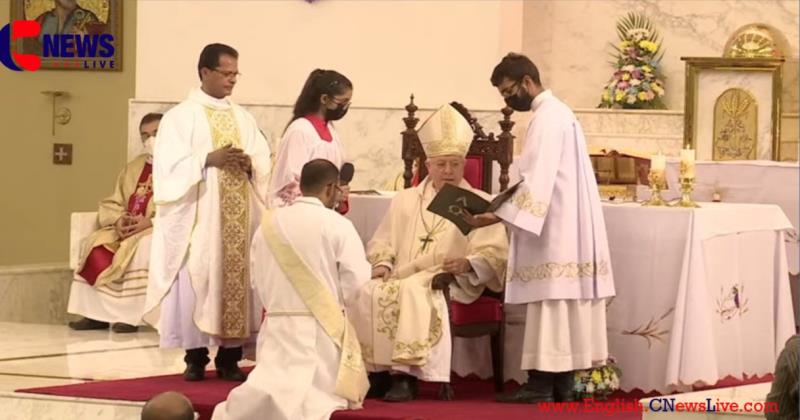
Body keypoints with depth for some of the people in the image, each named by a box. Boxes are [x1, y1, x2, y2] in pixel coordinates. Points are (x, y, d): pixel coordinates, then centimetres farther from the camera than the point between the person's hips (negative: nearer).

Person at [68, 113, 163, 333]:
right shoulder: (134, 167, 19)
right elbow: (111, 204, 15)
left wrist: (150, 221, -23)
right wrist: (118, 220, -8)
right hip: (127, 229, 6)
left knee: (142, 246, -37)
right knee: (93, 244, -18)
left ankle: (130, 314, -34)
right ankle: (98, 312, -22)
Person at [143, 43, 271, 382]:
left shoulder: (244, 118, 14)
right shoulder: (181, 116, 0)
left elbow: (265, 166, 12)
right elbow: (171, 166, -9)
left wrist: (249, 163, -10)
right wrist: (209, 159, -18)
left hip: (238, 218, 4)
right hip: (198, 217, -4)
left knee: (237, 280, 1)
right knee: (197, 281, -6)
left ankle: (230, 357, 7)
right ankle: (195, 357, 1)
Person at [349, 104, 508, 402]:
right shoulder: (405, 200, 23)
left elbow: (495, 254, 0)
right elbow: (382, 241, 21)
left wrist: (468, 264, -20)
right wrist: (382, 263, -2)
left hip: (453, 284, -4)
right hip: (403, 277, 4)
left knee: (414, 291, -37)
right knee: (368, 293, -28)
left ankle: (406, 374, -39)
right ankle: (376, 371, -23)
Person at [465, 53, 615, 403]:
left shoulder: (547, 118, -14)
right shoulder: (558, 112, 18)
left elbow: (537, 181, -22)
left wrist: (497, 216, -25)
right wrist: (506, 210, 17)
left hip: (555, 228, -10)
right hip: (566, 226, 10)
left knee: (550, 304, -9)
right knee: (565, 302, 7)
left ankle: (542, 383, -10)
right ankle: (562, 383, 8)